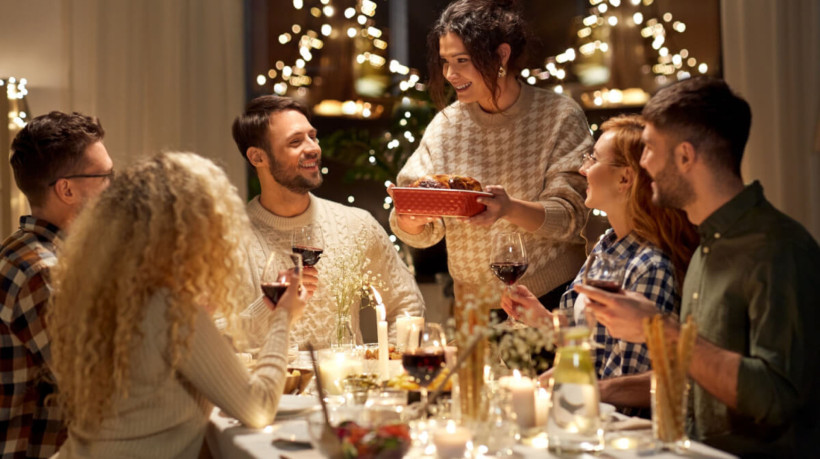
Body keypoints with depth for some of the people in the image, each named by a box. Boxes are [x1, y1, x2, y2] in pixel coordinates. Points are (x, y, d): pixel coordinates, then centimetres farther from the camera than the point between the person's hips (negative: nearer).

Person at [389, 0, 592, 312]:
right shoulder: (444, 125, 6)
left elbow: (571, 218, -11)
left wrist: (510, 209, -29)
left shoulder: (560, 117, -4)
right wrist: (409, 220, -19)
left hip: (553, 298, -5)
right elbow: (423, 234, 4)